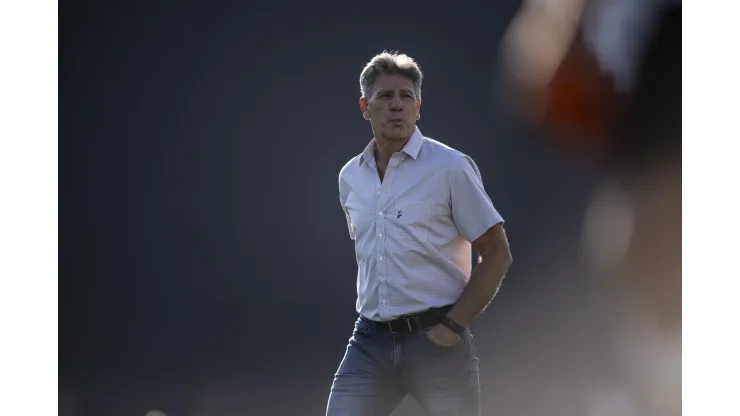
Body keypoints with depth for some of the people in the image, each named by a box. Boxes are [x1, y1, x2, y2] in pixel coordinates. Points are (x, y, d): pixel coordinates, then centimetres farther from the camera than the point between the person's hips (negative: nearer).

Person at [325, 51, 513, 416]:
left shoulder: (450, 168, -4)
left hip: (435, 340, -4)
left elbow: (497, 255, -4)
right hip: (371, 340, 4)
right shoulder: (350, 177, 12)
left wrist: (453, 326, -10)